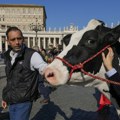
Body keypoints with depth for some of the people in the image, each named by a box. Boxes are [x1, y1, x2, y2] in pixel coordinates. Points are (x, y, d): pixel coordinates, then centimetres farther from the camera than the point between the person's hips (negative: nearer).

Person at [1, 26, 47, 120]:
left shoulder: (32, 55, -15)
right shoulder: (8, 56, 6)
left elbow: (44, 68, -30)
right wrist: (6, 97, 19)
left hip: (24, 101, -6)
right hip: (11, 101, 7)